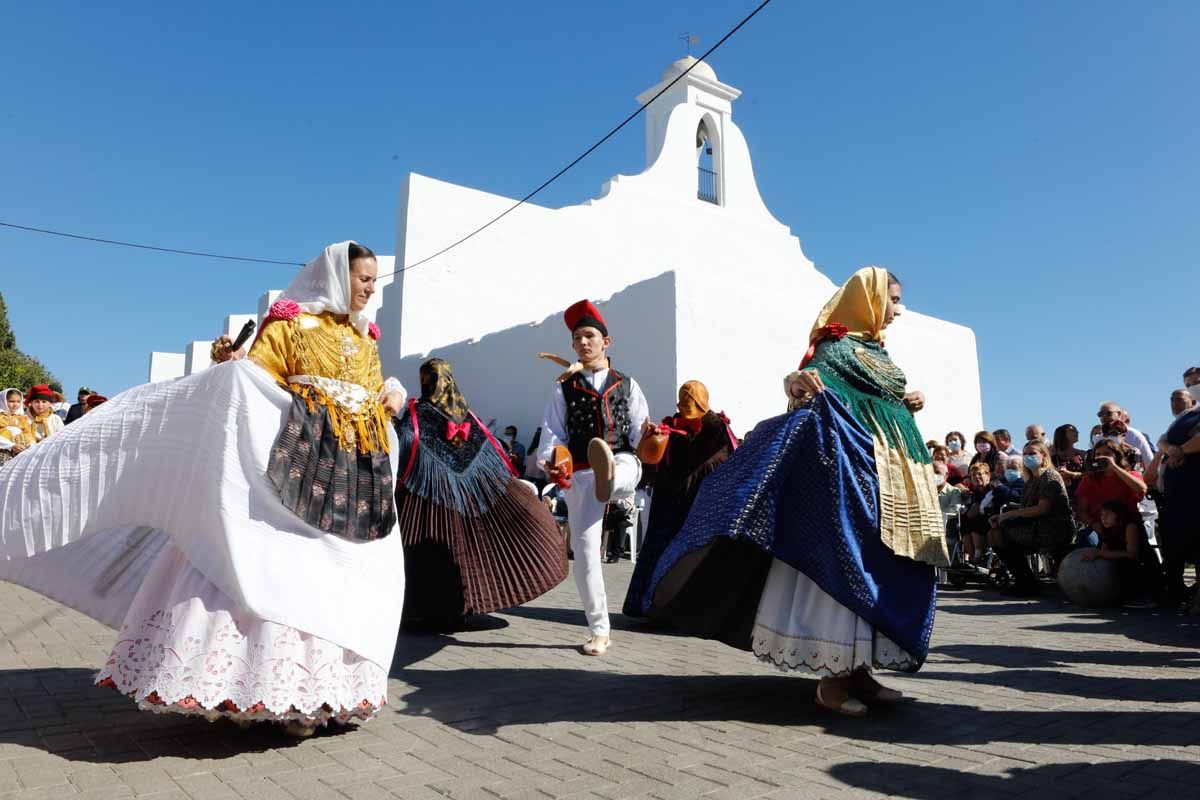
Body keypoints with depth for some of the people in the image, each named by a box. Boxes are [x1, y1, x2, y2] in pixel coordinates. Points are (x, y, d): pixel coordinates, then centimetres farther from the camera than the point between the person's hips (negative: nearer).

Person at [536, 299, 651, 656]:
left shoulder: (627, 385, 13)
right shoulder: (564, 389, 12)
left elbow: (639, 433, 7)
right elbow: (552, 432, 3)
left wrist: (648, 433, -17)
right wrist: (548, 461, -17)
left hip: (622, 463, 0)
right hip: (580, 474, 0)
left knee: (625, 468, -38)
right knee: (584, 549, -1)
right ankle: (599, 631, 11)